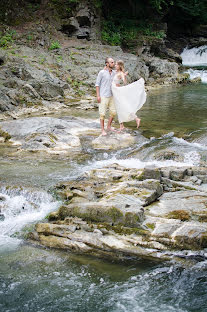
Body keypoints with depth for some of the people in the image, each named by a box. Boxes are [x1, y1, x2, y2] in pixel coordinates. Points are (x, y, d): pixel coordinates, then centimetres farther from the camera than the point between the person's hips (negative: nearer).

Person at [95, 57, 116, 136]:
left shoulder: (114, 73, 5)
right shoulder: (101, 72, -12)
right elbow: (97, 84, -9)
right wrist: (98, 96, -14)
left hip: (111, 96, 6)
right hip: (103, 96, -6)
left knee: (113, 112, 7)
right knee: (102, 113, -1)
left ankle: (109, 127, 25)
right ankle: (103, 130, 7)